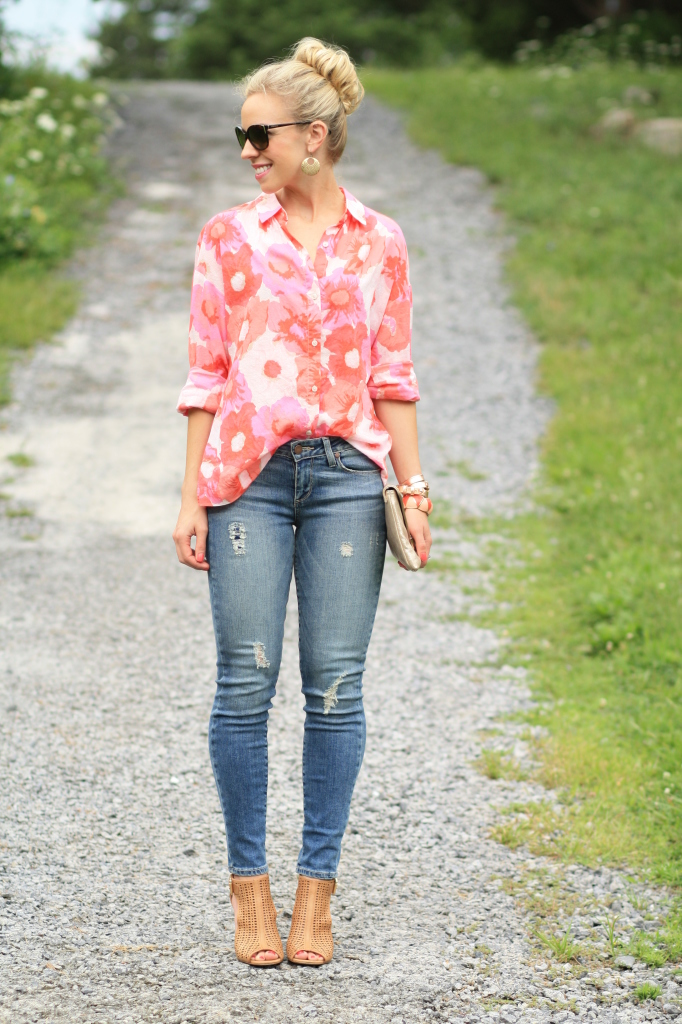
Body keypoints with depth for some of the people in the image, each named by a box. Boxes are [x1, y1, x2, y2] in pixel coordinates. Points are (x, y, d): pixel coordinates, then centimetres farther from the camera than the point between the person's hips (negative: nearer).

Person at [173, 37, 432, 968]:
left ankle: (317, 890, 10)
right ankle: (249, 886, 10)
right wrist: (192, 496, 1)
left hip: (346, 476, 1)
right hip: (248, 476, 0)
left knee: (336, 684, 0)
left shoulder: (378, 243, 7)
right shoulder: (229, 237, 5)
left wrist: (413, 486, 4)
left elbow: (392, 376, 10)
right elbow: (206, 374, 5)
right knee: (246, 681, -2)